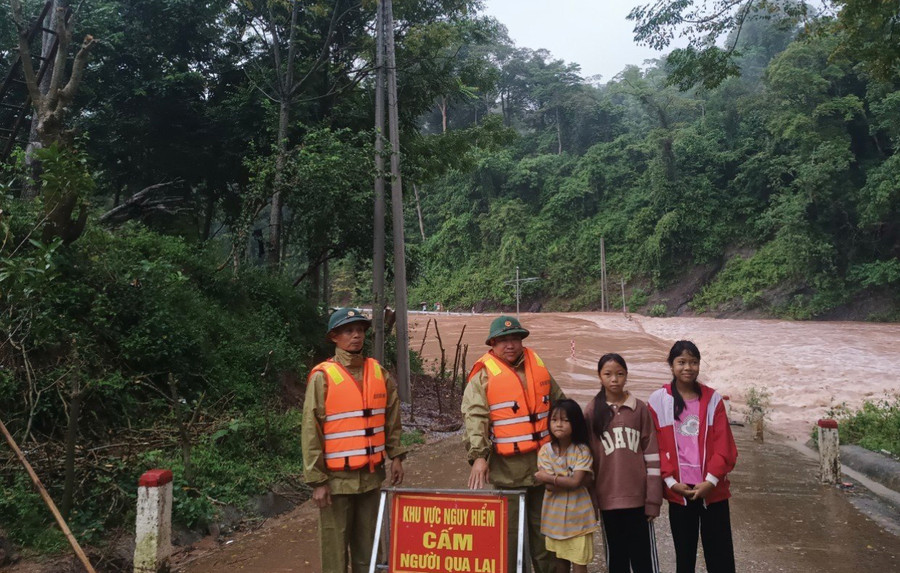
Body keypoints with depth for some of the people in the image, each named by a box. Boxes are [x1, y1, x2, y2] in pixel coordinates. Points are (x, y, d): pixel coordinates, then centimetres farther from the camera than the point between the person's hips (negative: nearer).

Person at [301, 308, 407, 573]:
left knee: (367, 547, 15)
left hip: (371, 476, 4)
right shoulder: (323, 377, -9)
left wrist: (396, 456, 7)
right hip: (337, 478, -4)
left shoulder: (379, 372, 5)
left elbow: (392, 419, 13)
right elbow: (311, 431, -9)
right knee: (335, 549, 4)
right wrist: (317, 480, -11)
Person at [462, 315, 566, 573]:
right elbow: (474, 418, -16)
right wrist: (479, 456, -26)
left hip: (544, 462, 5)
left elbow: (559, 404, 19)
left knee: (544, 528, 16)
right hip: (507, 468, -4)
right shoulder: (483, 376, -7)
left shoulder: (538, 366, 9)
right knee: (508, 532, 5)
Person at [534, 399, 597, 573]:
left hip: (577, 515, -3)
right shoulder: (545, 450, -5)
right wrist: (568, 480, -20)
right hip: (555, 515, 3)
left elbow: (576, 482, -20)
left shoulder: (582, 451, -11)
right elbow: (549, 487, -11)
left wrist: (548, 477, -16)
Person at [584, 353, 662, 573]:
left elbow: (651, 454, -2)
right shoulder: (591, 411, 1)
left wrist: (653, 499, -5)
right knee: (616, 555, 11)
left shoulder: (640, 408, -1)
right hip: (608, 498, 1)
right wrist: (590, 497, 0)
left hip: (638, 497, -1)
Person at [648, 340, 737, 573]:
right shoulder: (658, 400, -1)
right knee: (684, 553, 10)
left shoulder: (713, 399, 2)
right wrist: (670, 481, -9)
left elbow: (724, 445, -2)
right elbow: (655, 446, -1)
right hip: (678, 490, 0)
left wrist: (711, 480, -11)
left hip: (712, 489, 1)